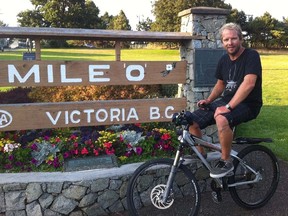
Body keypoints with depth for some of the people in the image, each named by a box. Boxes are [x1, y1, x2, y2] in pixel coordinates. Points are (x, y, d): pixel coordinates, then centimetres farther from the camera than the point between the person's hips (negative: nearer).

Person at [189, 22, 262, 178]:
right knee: (192, 122, -8)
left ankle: (226, 162, -17)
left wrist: (228, 107, -30)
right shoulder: (224, 60, 8)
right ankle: (202, 156, 14)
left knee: (222, 119, -39)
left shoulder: (251, 56, -13)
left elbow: (249, 83, -25)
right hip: (226, 101, 7)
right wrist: (208, 100, 2)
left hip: (248, 104, -7)